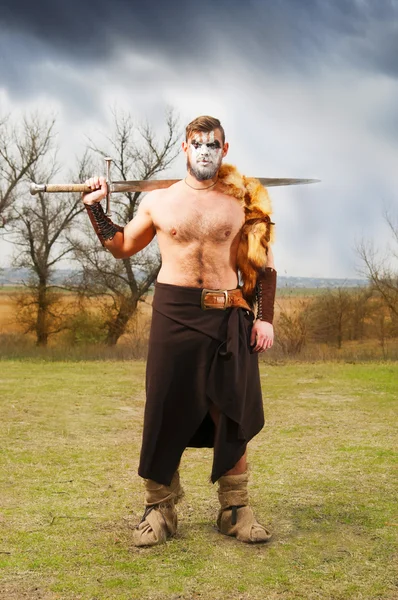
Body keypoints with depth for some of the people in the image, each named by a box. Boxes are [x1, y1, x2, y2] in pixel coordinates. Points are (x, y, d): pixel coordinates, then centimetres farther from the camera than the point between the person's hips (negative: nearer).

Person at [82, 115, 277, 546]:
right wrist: (95, 208, 11)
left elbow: (263, 264, 10)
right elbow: (122, 247, 21)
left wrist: (265, 317, 2)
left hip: (228, 316, 0)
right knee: (166, 413, 3)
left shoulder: (242, 202, 7)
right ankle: (159, 509, 16)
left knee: (233, 416, 4)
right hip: (173, 315, 0)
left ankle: (235, 510, 17)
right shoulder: (157, 202, 8)